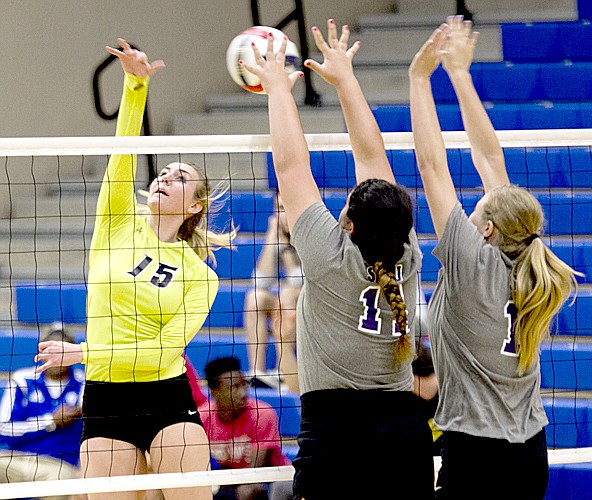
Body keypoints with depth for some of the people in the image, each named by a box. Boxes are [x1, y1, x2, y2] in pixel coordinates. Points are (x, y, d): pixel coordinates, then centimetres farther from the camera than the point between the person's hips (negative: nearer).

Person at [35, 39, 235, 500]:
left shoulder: (199, 275, 2)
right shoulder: (119, 226, 7)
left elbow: (165, 350, -8)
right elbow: (124, 154, -8)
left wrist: (84, 352, -15)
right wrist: (136, 84, -21)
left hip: (169, 400, -1)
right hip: (106, 404, 1)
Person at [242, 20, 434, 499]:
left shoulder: (332, 257, -8)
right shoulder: (406, 258, 3)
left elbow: (291, 167, 1)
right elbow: (372, 157, 12)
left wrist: (279, 87, 13)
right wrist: (344, 78, 20)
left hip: (332, 431, -4)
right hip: (406, 433, 5)